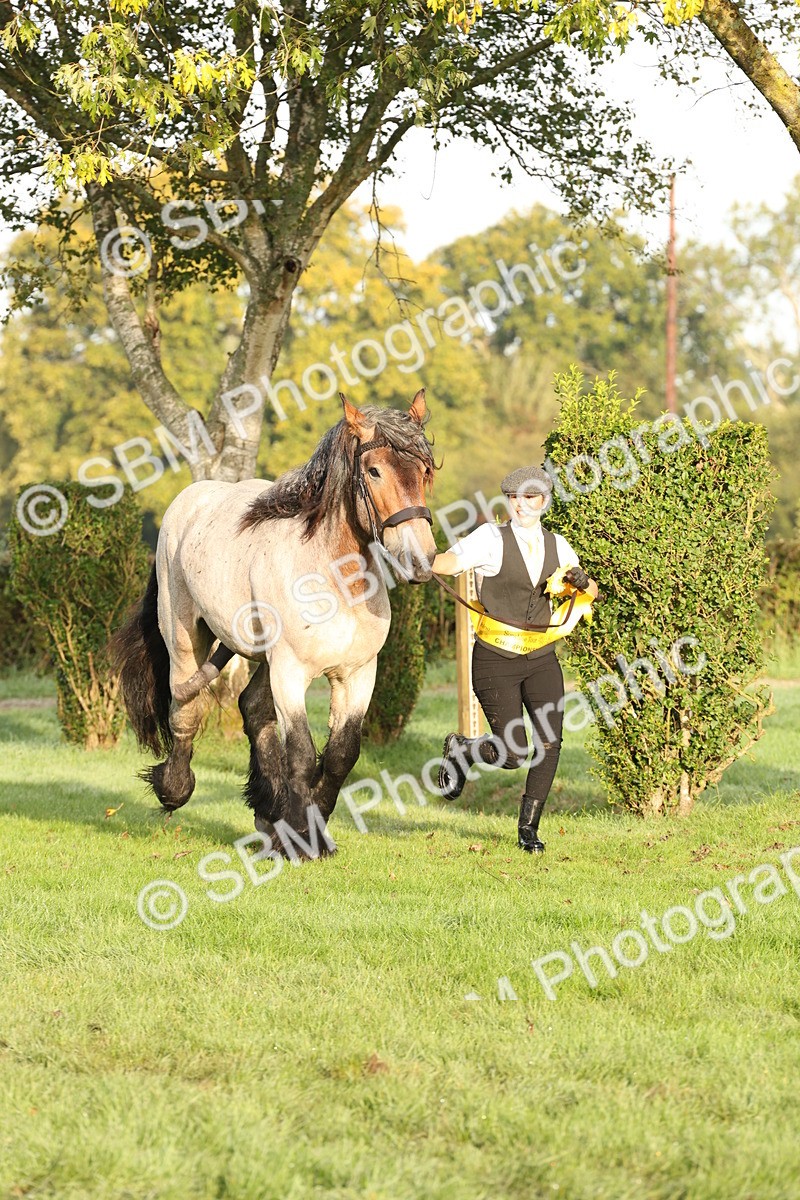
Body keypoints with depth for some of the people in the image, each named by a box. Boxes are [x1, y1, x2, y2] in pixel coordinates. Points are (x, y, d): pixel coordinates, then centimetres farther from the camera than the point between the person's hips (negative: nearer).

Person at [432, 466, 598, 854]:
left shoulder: (556, 545, 6)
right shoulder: (492, 539, -8)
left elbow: (592, 593, 16)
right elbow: (449, 563, -24)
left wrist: (582, 581, -8)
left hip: (541, 661, 4)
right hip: (495, 662, -4)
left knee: (550, 743, -10)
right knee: (512, 755, -8)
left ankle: (528, 829, 6)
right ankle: (459, 750, 26)